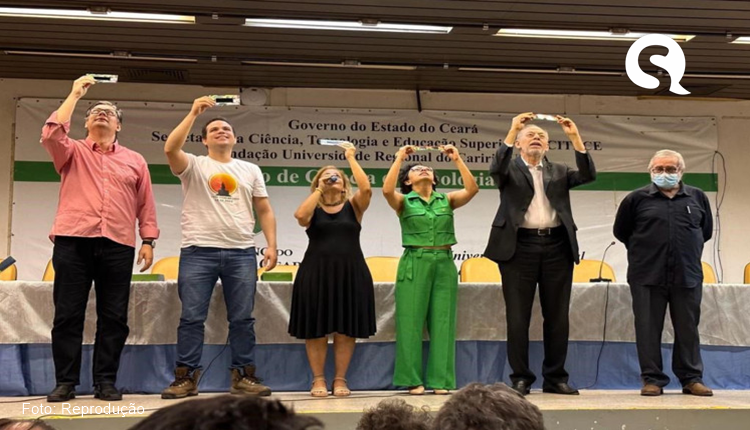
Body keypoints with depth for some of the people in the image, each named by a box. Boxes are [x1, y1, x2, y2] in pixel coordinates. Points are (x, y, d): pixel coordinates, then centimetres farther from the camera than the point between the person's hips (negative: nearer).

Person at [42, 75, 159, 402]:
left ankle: (105, 382, 8)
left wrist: (148, 241, 4)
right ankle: (66, 382, 5)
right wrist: (75, 94, -2)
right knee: (68, 314, -1)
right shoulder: (72, 152, 14)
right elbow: (52, 134, -8)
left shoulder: (135, 161, 18)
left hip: (118, 246, 1)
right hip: (73, 241, -1)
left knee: (114, 317, 1)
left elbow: (146, 205, 14)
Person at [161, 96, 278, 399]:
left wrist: (271, 245, 1)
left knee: (242, 318, 4)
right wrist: (194, 113, -13)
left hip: (241, 253, 2)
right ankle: (186, 378, 6)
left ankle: (243, 377, 11)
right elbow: (170, 149, -15)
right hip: (198, 252, -2)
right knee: (192, 317, -1)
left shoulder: (251, 170, 16)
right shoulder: (194, 166, 6)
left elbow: (264, 211, 13)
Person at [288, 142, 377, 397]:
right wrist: (320, 189, -7)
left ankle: (340, 380, 12)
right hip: (316, 273, 0)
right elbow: (300, 216, -16)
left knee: (346, 329, 2)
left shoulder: (353, 205, 8)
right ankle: (318, 379, 12)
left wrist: (351, 158, -6)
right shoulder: (313, 209, 7)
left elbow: (366, 188, -13)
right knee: (316, 329, 2)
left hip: (350, 273, 0)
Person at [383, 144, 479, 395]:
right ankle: (413, 379, 7)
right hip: (415, 264, -2)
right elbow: (387, 190, -17)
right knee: (411, 321, -1)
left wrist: (457, 159, -7)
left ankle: (441, 379, 9)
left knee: (443, 322, 2)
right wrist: (399, 158, -11)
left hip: (444, 264, 2)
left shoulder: (447, 200, 11)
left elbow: (472, 189, -5)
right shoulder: (403, 202, 4)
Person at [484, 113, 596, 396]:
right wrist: (512, 130, -19)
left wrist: (575, 138, -8)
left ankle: (555, 377, 14)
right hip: (519, 247, -3)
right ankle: (521, 378, 6)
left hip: (556, 247, 3)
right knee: (518, 317, -1)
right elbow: (496, 169, -13)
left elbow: (588, 175, 0)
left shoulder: (559, 171, 16)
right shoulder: (510, 169, 9)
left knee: (557, 316, 5)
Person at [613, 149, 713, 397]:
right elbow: (620, 232, 12)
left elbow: (706, 231, 20)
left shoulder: (698, 198, 7)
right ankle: (652, 379, 9)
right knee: (648, 329, 1)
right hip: (648, 276, -1)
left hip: (688, 275, 1)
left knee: (688, 329, 6)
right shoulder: (637, 199, 2)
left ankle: (691, 379, 15)